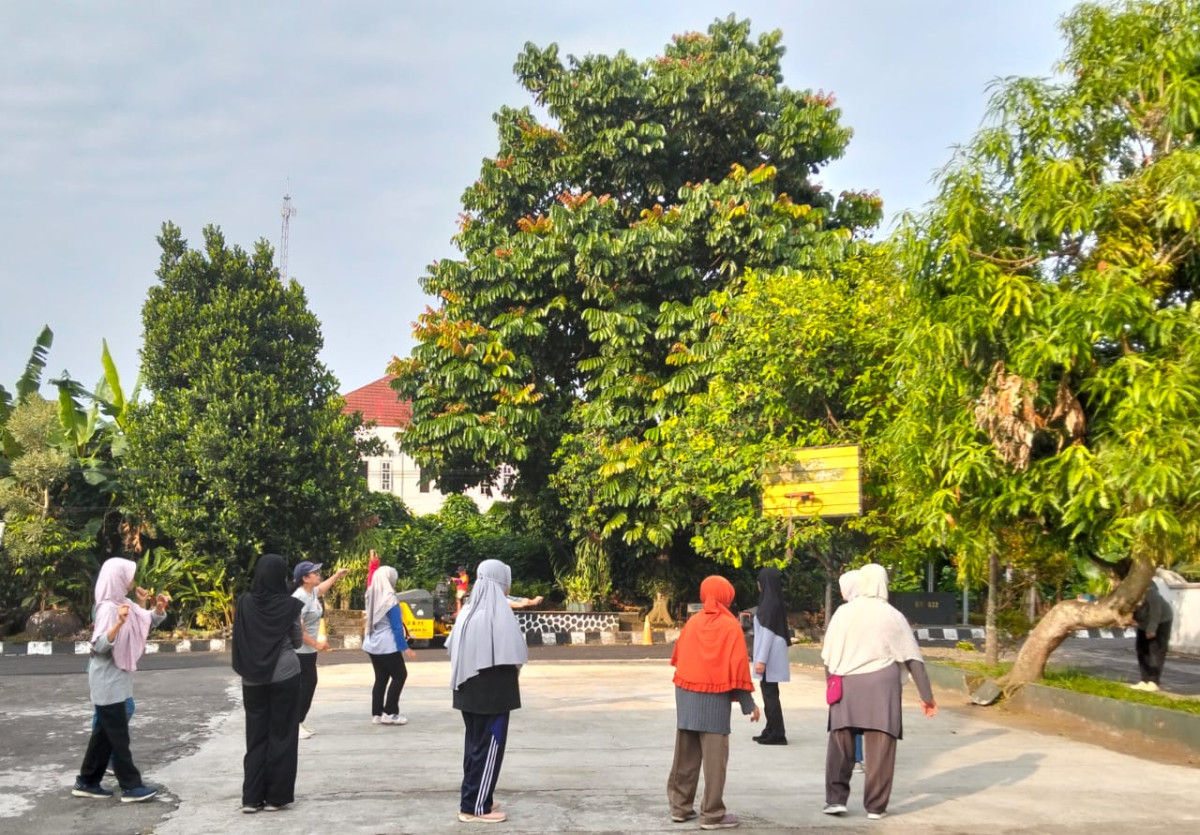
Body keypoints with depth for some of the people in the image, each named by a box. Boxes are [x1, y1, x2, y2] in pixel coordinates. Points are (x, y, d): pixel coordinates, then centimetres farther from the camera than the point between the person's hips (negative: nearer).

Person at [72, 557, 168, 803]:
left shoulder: (125, 604, 7)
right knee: (117, 734, -3)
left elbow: (148, 621, 14)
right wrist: (118, 623, -39)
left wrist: (159, 608, -6)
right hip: (108, 681, -9)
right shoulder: (108, 608, -19)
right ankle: (131, 786, 1)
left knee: (104, 732, 14)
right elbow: (99, 645, -26)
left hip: (118, 678, 9)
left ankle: (87, 781, 21)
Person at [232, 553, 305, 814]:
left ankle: (251, 797, 8)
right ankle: (276, 796, 7)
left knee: (256, 735, 11)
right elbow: (297, 642, 2)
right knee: (281, 735, 6)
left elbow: (239, 640, 5)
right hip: (285, 675, -3)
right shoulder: (289, 605, -8)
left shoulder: (245, 603, -2)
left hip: (253, 678, 3)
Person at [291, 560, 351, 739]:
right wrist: (316, 644, -22)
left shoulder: (312, 592, 6)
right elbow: (297, 628, -28)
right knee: (305, 685, -7)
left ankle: (299, 722, 21)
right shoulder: (300, 598, -24)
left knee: (309, 684, 14)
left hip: (308, 650, 10)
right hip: (300, 650, -10)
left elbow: (321, 589, 34)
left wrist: (336, 576, 38)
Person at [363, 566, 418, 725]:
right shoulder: (390, 599, -16)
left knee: (381, 678, 12)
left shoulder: (371, 597, 4)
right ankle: (389, 713, 0)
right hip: (387, 645, -7)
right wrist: (405, 648, -12)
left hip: (372, 644, 7)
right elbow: (397, 627, -15)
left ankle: (377, 713, 11)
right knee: (400, 675, 4)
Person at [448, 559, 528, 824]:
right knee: (489, 747, -1)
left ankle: (472, 799, 22)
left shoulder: (469, 610, 7)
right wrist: (514, 674, 2)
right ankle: (475, 807, 2)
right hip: (494, 691, -8)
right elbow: (513, 655, -18)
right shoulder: (499, 611, -16)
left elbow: (453, 647, 10)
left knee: (474, 744, 16)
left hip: (469, 689, 8)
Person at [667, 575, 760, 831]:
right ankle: (712, 814, -1)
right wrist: (748, 703, -4)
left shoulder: (692, 622, 6)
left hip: (686, 695, 5)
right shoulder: (731, 626, -6)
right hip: (715, 697, -5)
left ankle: (680, 806, 20)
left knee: (685, 755, 13)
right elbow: (738, 666, -9)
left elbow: (679, 656, 9)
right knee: (714, 757, -1)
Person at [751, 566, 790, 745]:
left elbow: (767, 633, -20)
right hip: (771, 656, 10)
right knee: (769, 693, 15)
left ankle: (777, 734, -3)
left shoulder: (770, 604, -17)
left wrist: (761, 660, -20)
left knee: (770, 694, -5)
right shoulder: (773, 601, 11)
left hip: (770, 656, -10)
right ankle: (771, 731, 22)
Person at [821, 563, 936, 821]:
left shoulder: (843, 613, 4)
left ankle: (835, 799, 8)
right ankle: (875, 806, 6)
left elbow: (828, 657, 6)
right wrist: (927, 696, 4)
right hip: (881, 685, -1)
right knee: (880, 747, 4)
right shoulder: (892, 616, 1)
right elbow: (913, 658, 1)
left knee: (840, 744, 11)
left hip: (846, 686, 1)